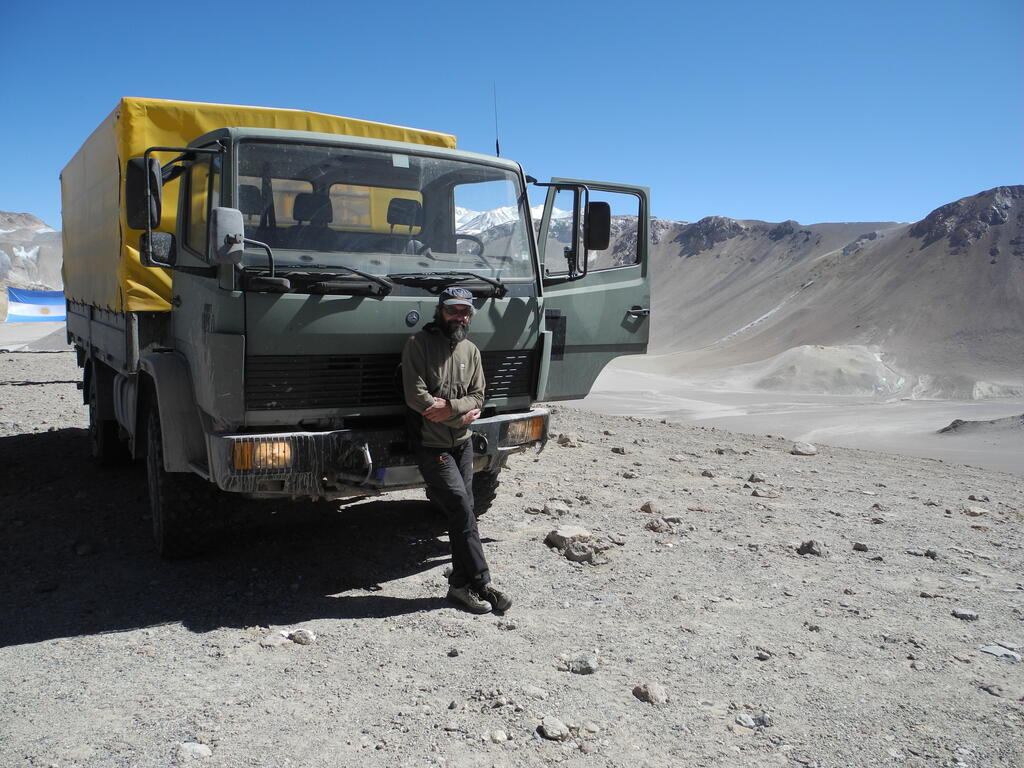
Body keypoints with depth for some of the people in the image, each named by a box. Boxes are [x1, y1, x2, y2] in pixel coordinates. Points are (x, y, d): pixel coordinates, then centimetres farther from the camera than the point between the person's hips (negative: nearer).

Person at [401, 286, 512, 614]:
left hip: (463, 442, 6)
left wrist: (449, 407, -15)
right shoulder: (418, 344, -6)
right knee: (462, 511, -9)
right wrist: (464, 413, -12)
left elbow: (477, 397, 6)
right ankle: (481, 583, -1)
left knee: (464, 512, 5)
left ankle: (461, 585, 14)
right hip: (432, 446, -6)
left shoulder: (471, 350, 11)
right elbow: (415, 396, -15)